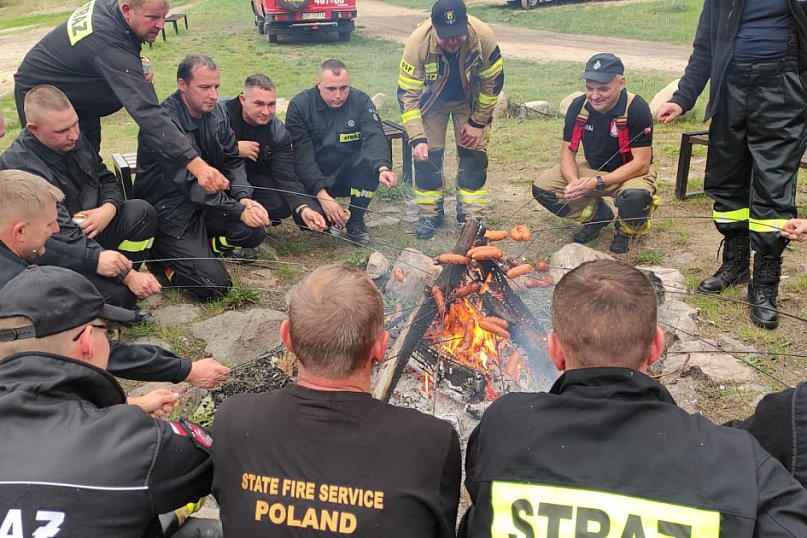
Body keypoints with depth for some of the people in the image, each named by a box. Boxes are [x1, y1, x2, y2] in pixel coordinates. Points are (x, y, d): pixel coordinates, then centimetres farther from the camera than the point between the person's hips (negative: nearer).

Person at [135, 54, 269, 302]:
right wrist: (238, 210, -24)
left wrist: (244, 198, -15)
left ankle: (196, 248, 5)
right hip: (170, 213, -8)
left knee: (254, 232, -13)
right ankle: (163, 256, 8)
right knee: (215, 285, -16)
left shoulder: (215, 112, 0)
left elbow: (233, 161, 4)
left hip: (206, 204, 8)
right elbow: (190, 185, -25)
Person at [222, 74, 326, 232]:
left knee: (282, 206, -20)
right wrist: (234, 149, -33)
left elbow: (287, 177, -21)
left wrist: (304, 208, -38)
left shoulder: (279, 133, -12)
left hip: (253, 177, 4)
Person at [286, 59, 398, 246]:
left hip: (348, 173, 2)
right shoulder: (299, 105, -13)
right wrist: (322, 194, -32)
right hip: (312, 178, -1)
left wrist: (383, 168, -47)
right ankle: (326, 218, 12)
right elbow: (301, 155, -20)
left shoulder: (360, 101, -8)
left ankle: (356, 221, -9)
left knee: (373, 159, -29)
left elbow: (375, 136, -25)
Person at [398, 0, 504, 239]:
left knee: (474, 153, -5)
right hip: (431, 100, 0)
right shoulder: (417, 43, -35)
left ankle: (472, 214, 9)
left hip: (471, 100, 1)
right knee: (427, 155, -5)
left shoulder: (483, 36, -33)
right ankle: (430, 214, 12)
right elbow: (407, 94, -29)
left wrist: (478, 122, -14)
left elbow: (493, 82, -17)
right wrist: (417, 138, -37)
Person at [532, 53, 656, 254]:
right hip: (593, 169, 5)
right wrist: (573, 181, -28)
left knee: (636, 196, -40)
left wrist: (597, 183, -34)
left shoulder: (637, 108, -24)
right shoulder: (578, 106, -11)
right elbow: (568, 151, -5)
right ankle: (599, 215, 7)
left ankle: (625, 230, -1)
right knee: (542, 187, -15)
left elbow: (641, 164, -24)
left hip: (631, 173, -4)